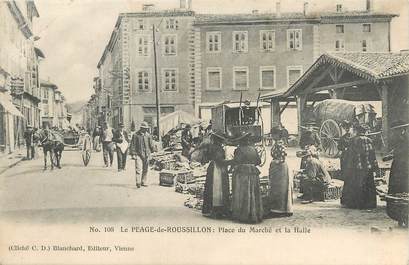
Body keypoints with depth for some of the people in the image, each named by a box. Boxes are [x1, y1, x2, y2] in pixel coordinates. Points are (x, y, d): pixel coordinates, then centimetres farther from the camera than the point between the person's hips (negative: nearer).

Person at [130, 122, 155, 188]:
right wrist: (133, 154, -7)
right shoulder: (135, 135, -3)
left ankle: (144, 182, 18)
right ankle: (138, 182, -19)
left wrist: (153, 150, 17)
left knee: (145, 169, 9)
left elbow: (151, 144, 18)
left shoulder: (148, 135, 9)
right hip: (138, 154, -4)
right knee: (138, 169, -13)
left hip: (146, 155, 4)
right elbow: (133, 145, -3)